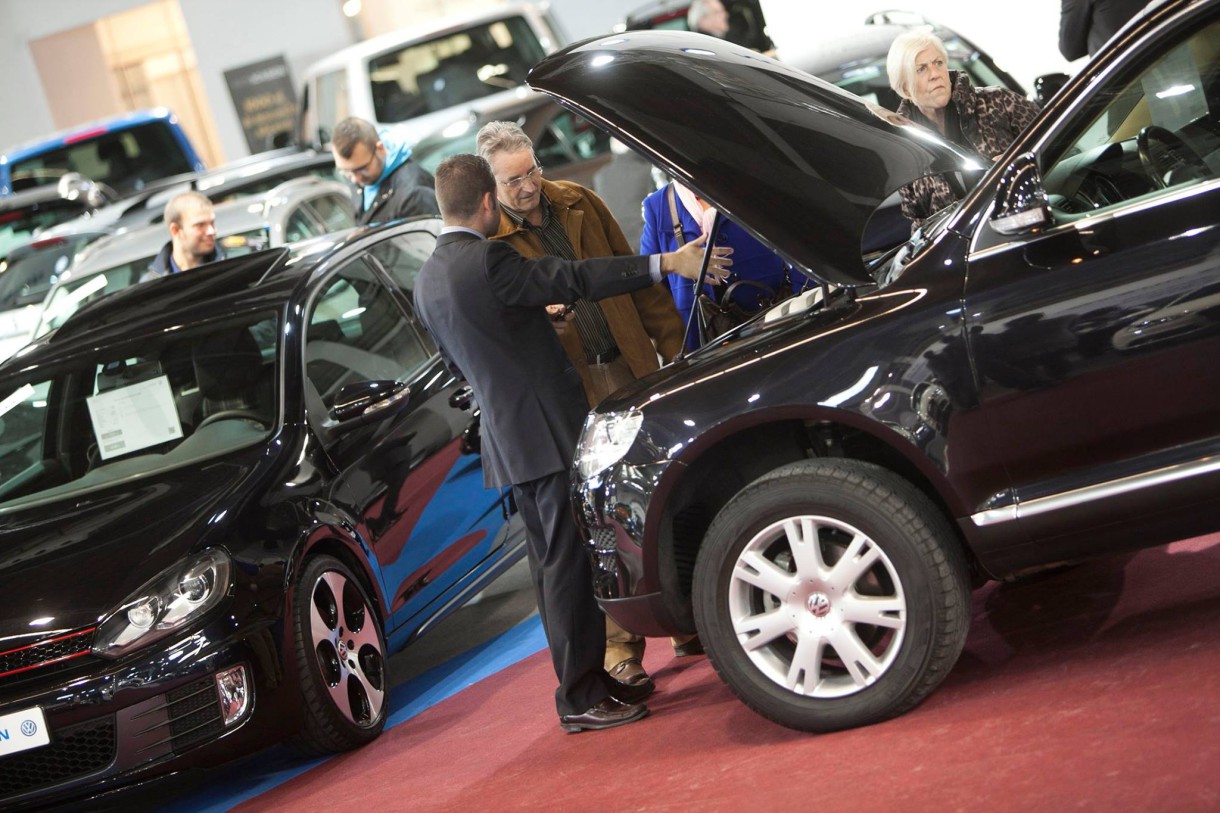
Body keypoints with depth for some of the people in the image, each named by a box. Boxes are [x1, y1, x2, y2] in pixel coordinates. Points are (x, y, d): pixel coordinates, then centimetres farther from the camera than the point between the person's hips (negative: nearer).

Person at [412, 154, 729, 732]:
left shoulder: (427, 281, 11)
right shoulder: (486, 261, -17)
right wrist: (667, 264, -17)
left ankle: (590, 680, 22)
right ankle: (581, 698, 0)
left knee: (553, 566, 14)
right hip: (550, 430, -9)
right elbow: (576, 279, -19)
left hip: (509, 440, 9)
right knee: (569, 564, -4)